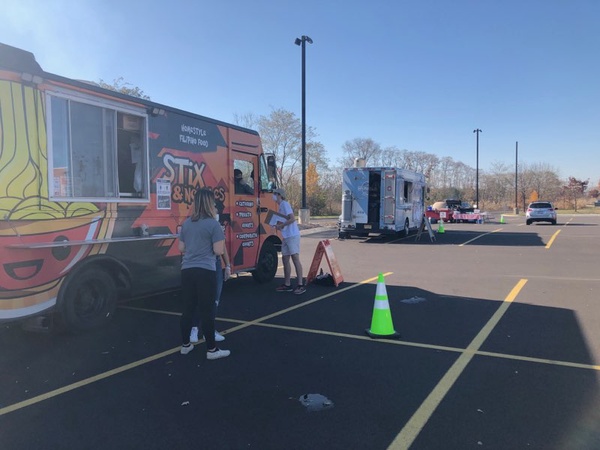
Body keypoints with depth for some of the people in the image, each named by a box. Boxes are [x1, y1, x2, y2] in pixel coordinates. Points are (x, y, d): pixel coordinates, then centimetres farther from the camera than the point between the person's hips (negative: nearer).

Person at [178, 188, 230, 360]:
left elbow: (181, 248, 15)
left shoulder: (186, 223, 10)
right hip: (205, 271, -6)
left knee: (188, 309, 15)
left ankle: (185, 345, 27)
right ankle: (211, 350, 9)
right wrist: (221, 239, 8)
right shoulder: (213, 224, -9)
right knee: (207, 311, 1)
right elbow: (219, 251, -11)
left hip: (187, 271, 6)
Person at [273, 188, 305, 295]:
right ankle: (287, 285, 18)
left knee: (295, 258, -10)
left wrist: (281, 225, -14)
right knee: (285, 259, 11)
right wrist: (278, 225, 5)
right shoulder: (281, 206, 18)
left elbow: (292, 219, -18)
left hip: (292, 236, -10)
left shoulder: (285, 204, -9)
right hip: (286, 236, 10)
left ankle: (301, 285, -8)